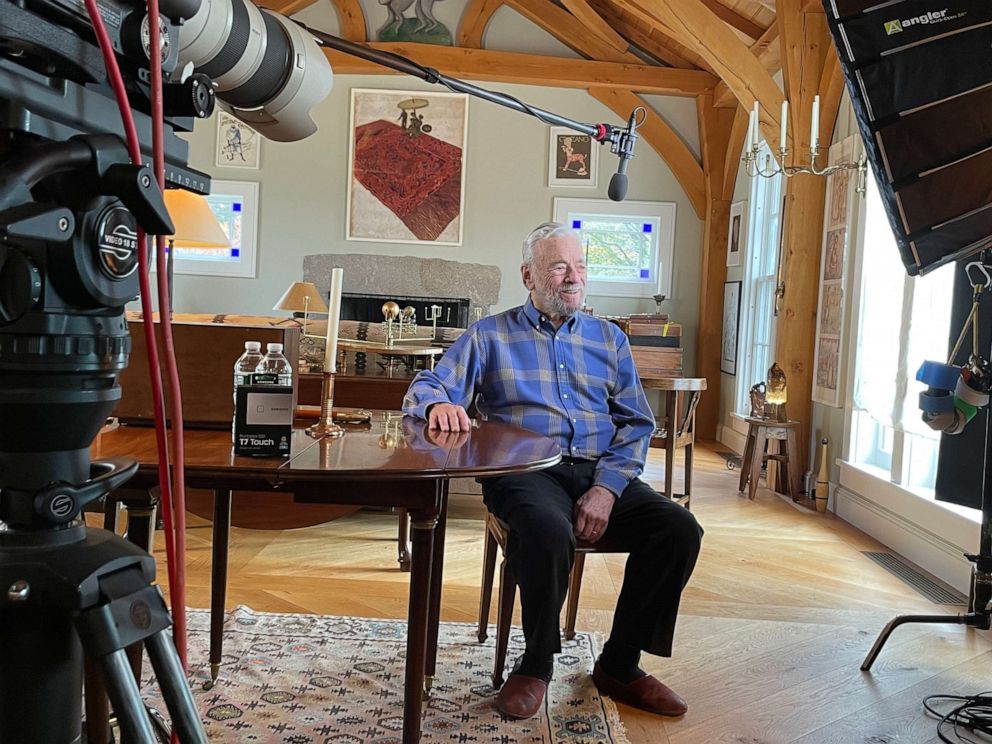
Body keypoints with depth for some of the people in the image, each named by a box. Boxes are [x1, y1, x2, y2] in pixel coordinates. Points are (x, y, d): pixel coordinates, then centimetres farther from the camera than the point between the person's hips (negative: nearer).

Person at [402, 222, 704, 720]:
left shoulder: (608, 339, 19)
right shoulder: (490, 336, 11)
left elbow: (637, 423, 12)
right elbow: (424, 388, 3)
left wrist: (607, 487, -6)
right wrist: (439, 404, -24)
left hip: (601, 474, 4)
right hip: (526, 473, -4)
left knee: (679, 529, -19)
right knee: (550, 531, -36)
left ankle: (620, 665, -2)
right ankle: (535, 666, -10)